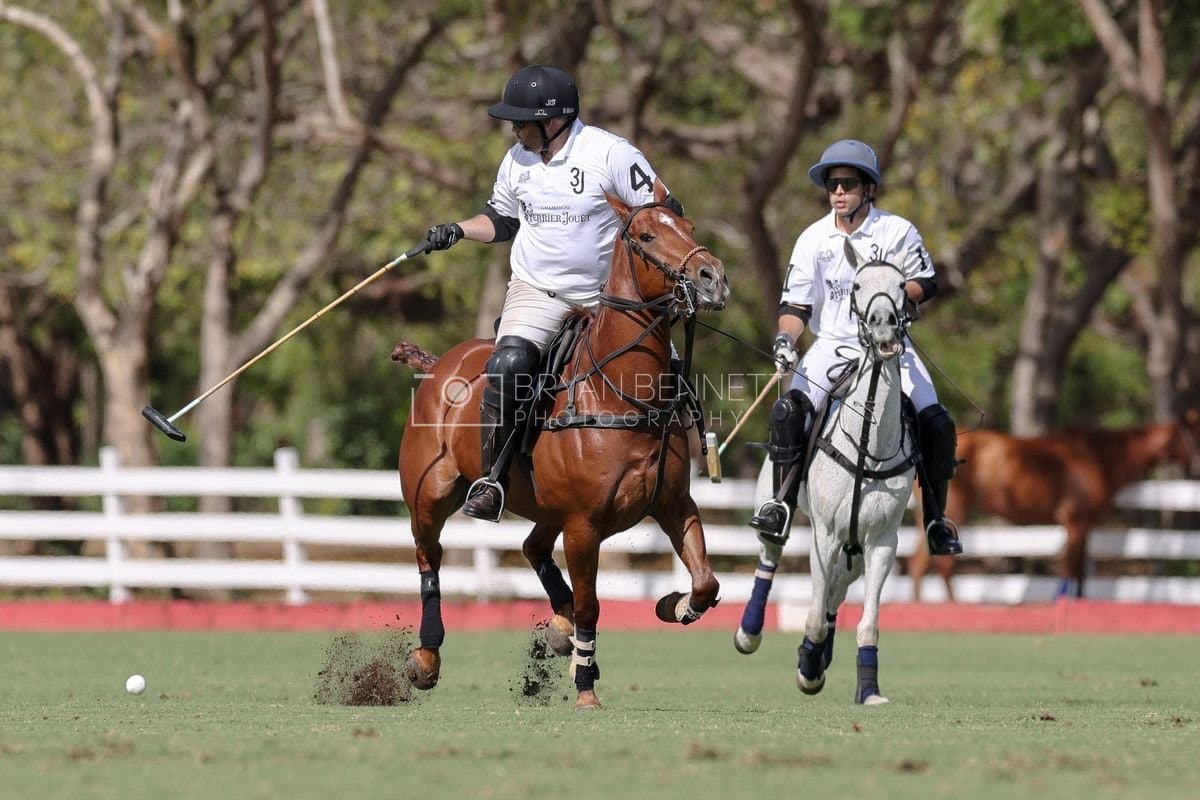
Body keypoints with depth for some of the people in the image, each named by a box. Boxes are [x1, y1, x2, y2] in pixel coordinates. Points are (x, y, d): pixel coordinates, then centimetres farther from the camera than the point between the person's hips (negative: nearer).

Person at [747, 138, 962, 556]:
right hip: (832, 345, 1)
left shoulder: (897, 231, -4)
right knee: (787, 411, -24)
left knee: (937, 424, -13)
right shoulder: (813, 239, -1)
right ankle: (781, 505, -17)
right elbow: (795, 303, 2)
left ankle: (936, 518, 4)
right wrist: (785, 339, -18)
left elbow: (926, 282, 6)